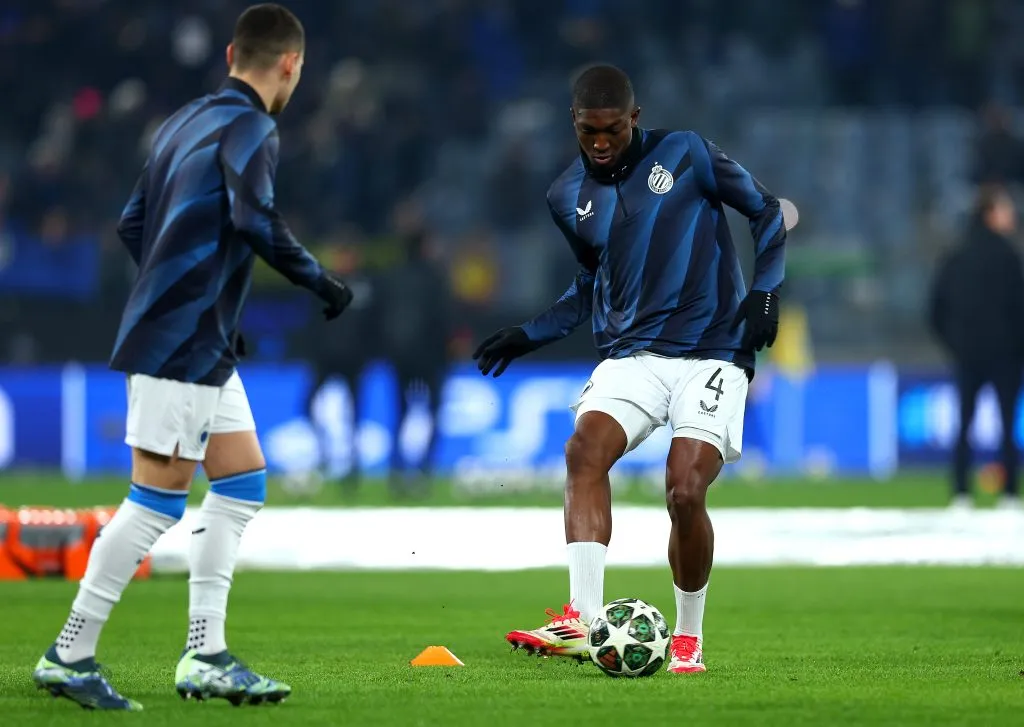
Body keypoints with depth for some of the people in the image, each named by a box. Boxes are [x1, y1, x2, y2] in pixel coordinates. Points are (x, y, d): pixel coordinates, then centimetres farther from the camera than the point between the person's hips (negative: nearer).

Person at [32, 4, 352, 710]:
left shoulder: (187, 121, 16)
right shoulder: (249, 128, -11)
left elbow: (134, 223, 20)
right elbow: (254, 216, -28)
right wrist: (319, 281, -17)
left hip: (203, 346, 10)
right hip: (184, 345, -10)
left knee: (243, 482, 11)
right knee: (160, 497, -6)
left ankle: (206, 657, 10)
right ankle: (71, 655, -3)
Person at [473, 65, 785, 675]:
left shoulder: (685, 155, -2)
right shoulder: (569, 197, 11)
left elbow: (767, 212, 7)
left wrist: (765, 291, -6)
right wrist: (529, 335, 14)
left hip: (711, 355, -4)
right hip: (631, 355, 4)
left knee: (686, 492, -19)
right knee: (585, 449, -26)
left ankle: (689, 638, 4)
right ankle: (583, 619, -34)